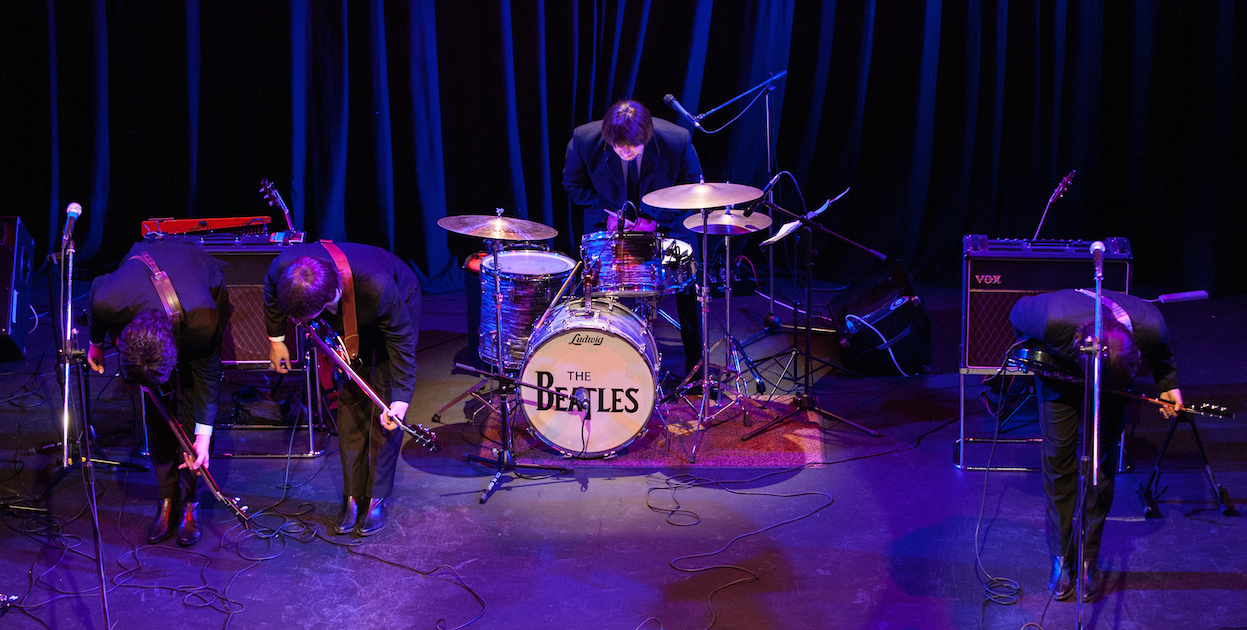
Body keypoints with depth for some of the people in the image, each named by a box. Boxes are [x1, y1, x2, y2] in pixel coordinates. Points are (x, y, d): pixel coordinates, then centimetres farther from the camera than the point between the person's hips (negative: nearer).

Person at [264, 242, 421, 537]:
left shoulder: (378, 288, -48)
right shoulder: (283, 267, -36)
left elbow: (402, 342, -30)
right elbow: (272, 294, -7)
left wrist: (400, 401, -36)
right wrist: (276, 339, 3)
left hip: (398, 306, -4)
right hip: (351, 316, 4)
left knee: (384, 407, -6)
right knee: (349, 398, 2)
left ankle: (377, 498, 5)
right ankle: (353, 496, 11)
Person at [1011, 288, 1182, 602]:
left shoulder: (1150, 327, -39)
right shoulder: (1050, 318, -45)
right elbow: (1019, 312, -18)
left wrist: (1168, 385, -7)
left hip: (1114, 375, 1)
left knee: (1101, 462, 0)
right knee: (1058, 458, -1)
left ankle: (1088, 559, 14)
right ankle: (1062, 557, 14)